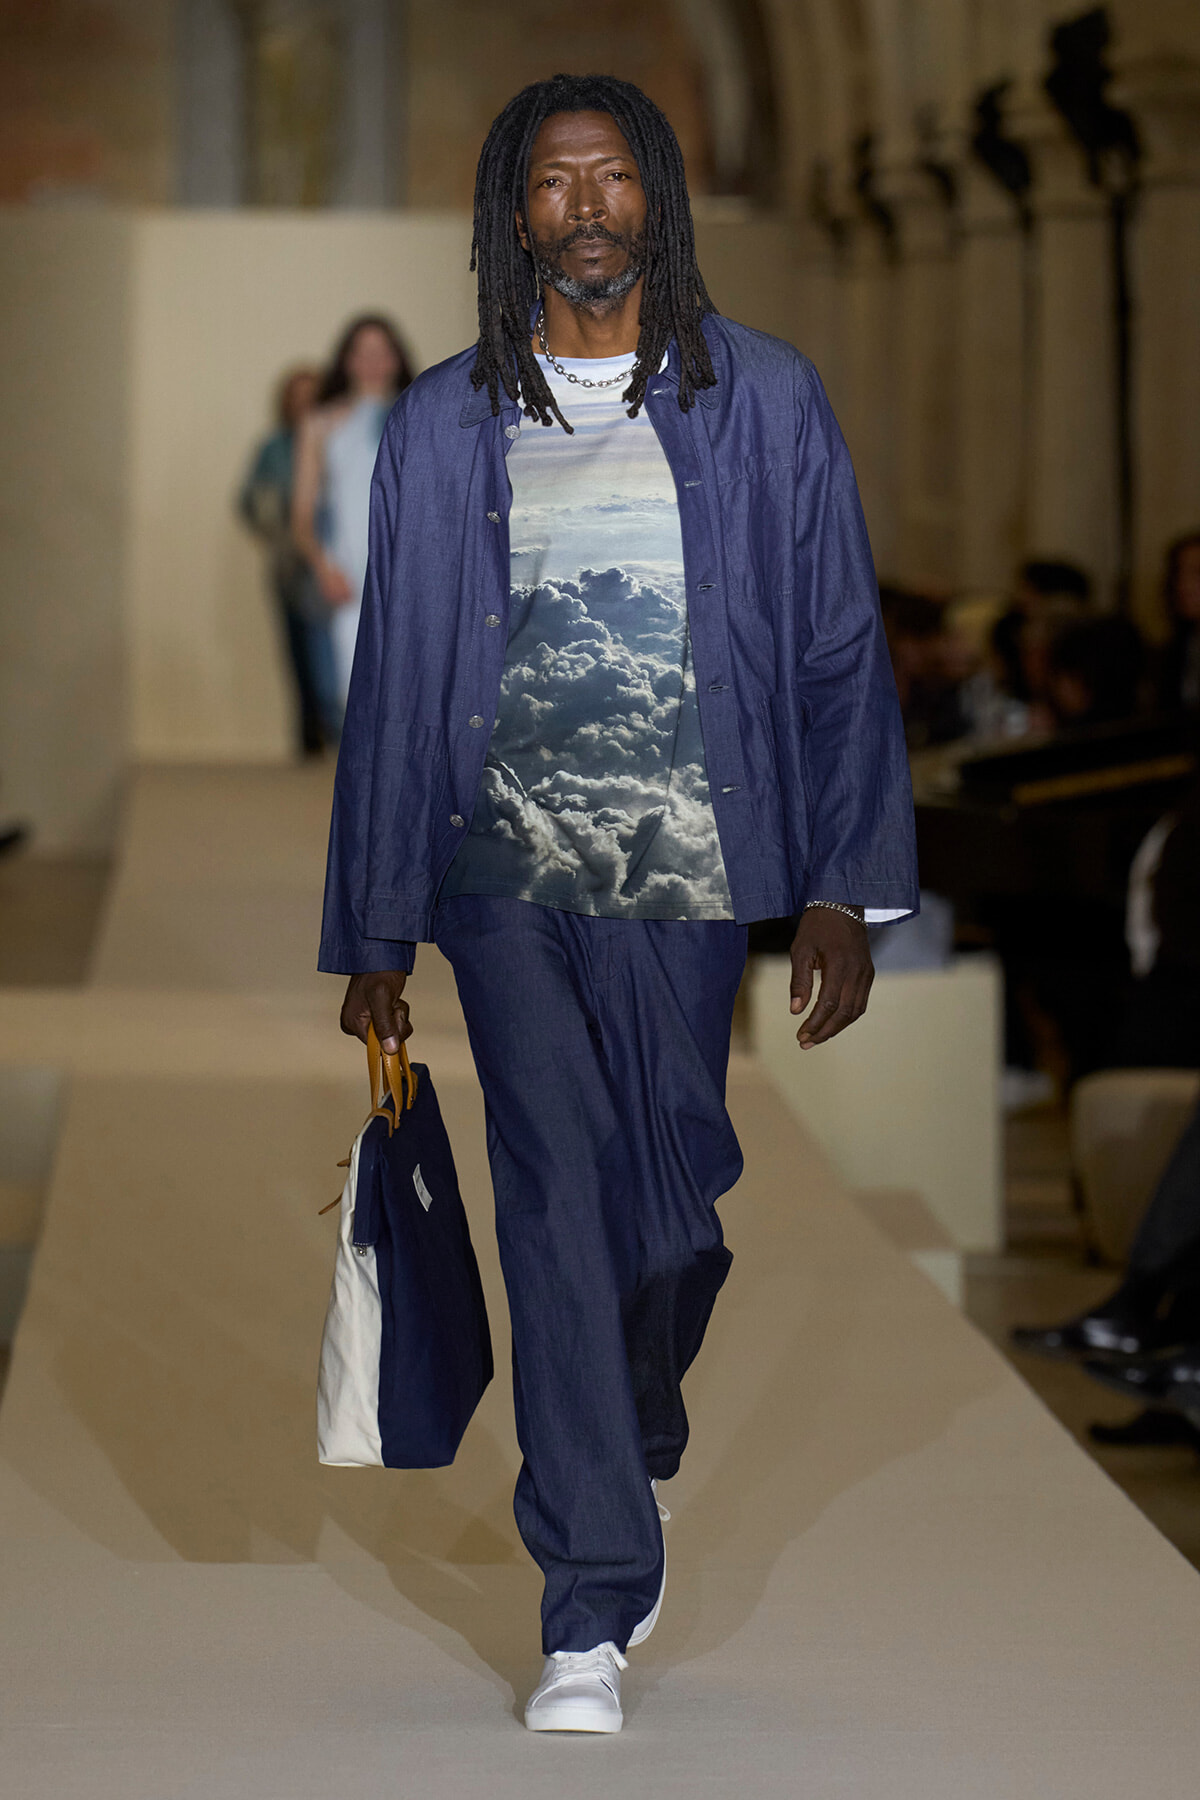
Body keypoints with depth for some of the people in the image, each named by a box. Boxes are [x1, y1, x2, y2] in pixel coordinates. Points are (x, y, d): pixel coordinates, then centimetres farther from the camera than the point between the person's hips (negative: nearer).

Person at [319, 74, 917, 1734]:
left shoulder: (762, 400, 4)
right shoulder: (446, 425, 6)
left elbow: (840, 651, 4)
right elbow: (394, 680, 8)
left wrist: (846, 890, -3)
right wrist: (375, 939, 6)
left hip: (692, 860, 1)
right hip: (509, 864, 0)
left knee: (679, 1192, 8)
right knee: (558, 1193, -10)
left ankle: (635, 1448, 39)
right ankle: (594, 1611, -8)